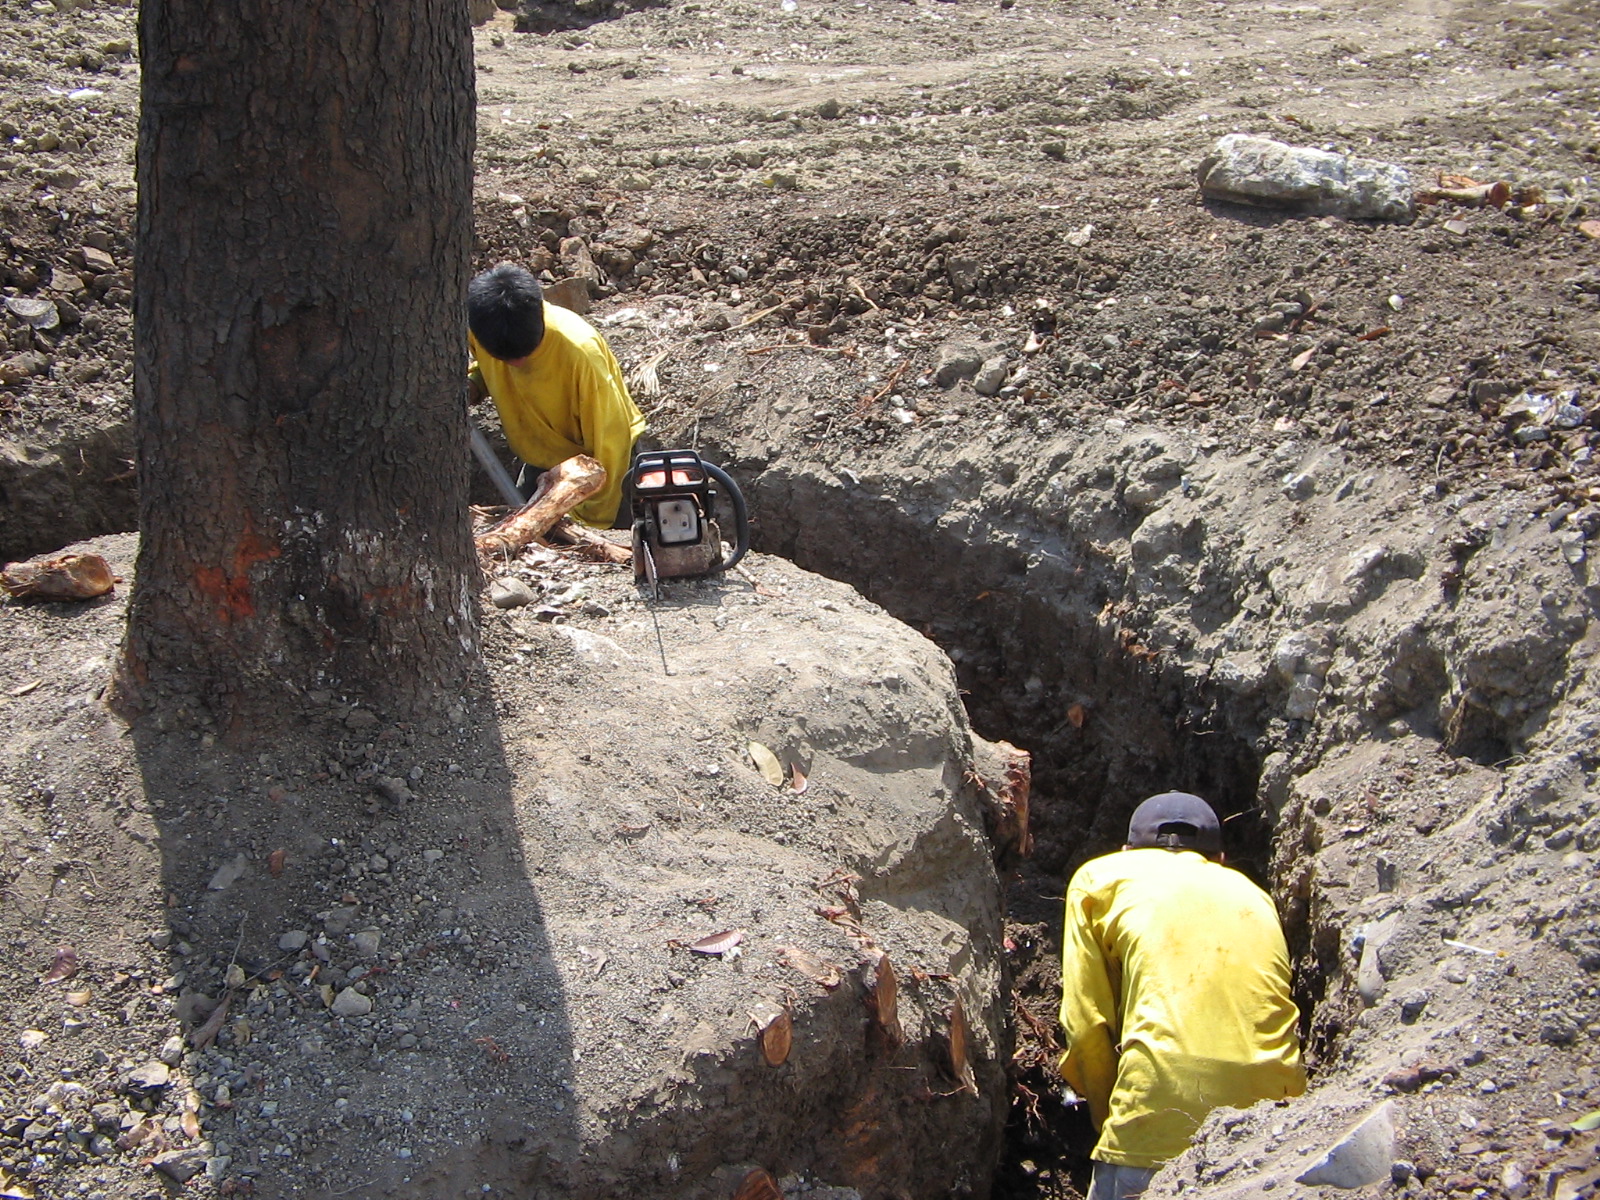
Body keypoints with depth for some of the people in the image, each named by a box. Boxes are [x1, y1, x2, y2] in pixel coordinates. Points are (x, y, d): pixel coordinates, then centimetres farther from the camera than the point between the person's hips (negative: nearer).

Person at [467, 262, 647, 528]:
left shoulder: (578, 351, -35)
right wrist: (468, 384, -15)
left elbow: (609, 440, -26)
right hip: (540, 464, 5)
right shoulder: (479, 328, -19)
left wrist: (592, 523, -22)